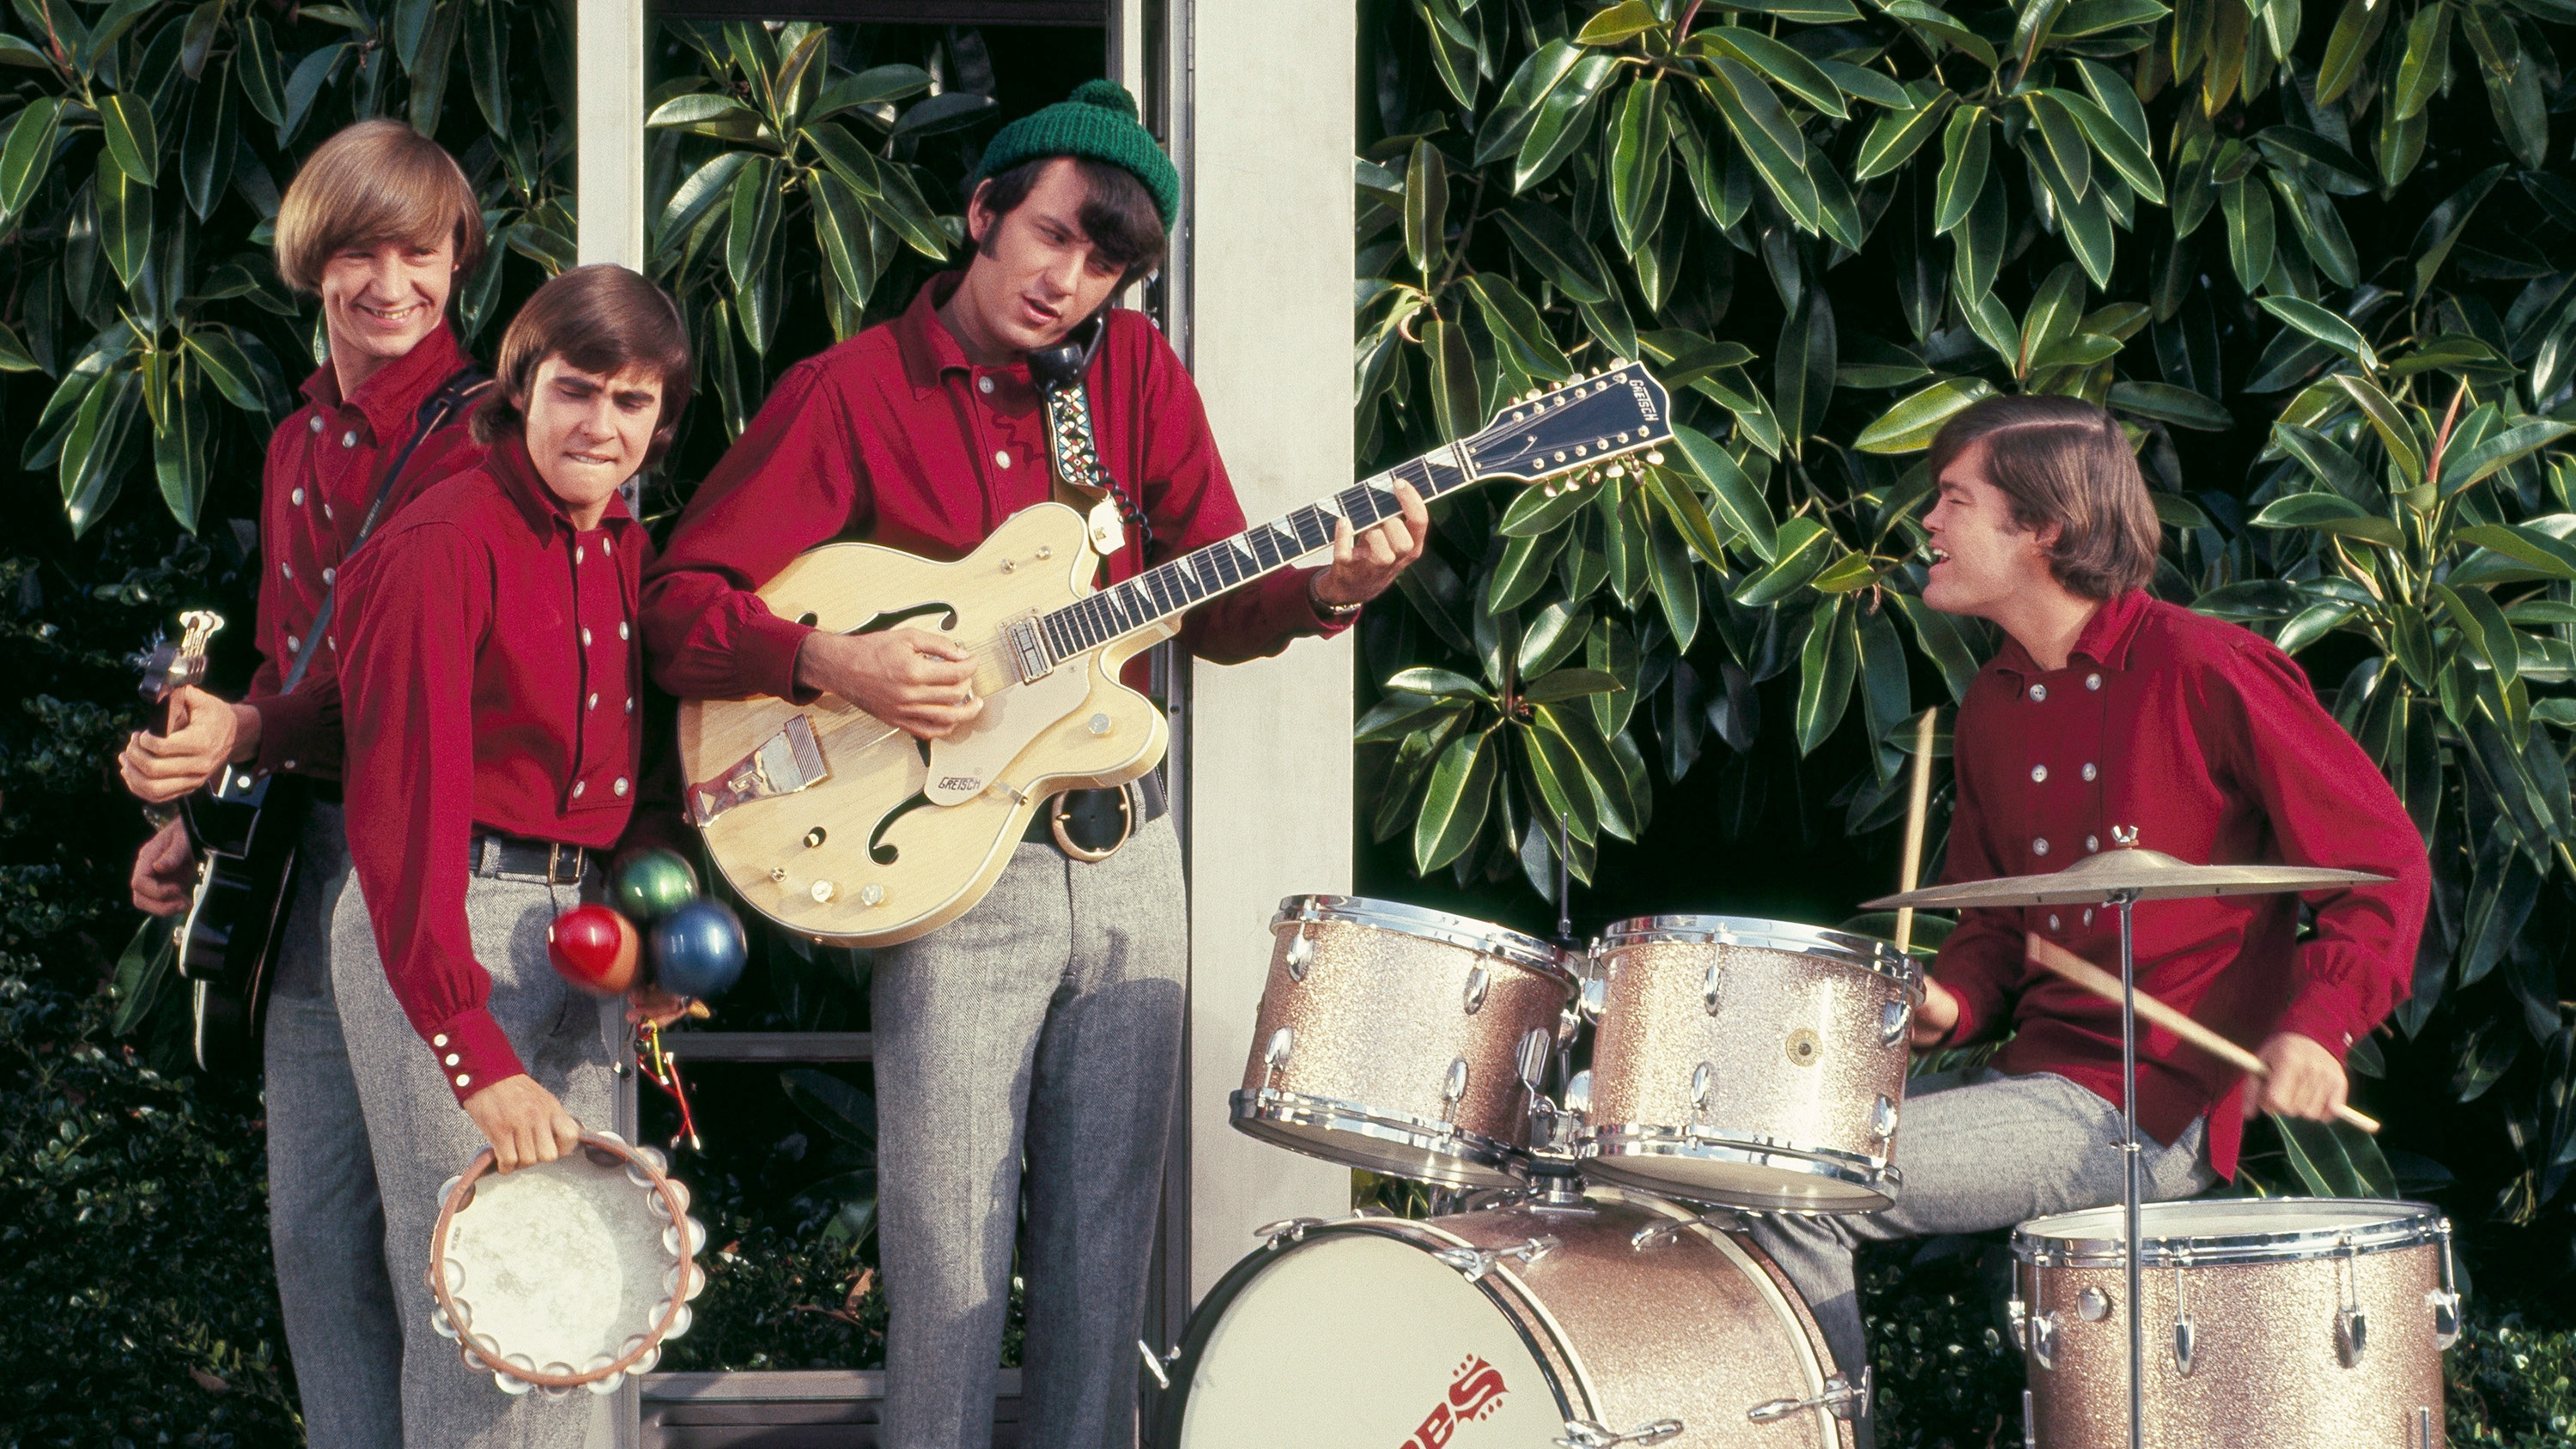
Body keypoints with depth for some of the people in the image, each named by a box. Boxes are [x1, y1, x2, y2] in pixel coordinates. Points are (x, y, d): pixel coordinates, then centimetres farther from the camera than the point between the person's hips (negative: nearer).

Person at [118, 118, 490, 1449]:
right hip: (308, 853, 7)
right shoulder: (297, 444, 17)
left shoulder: (485, 429, -7)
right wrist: (198, 823, 15)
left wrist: (254, 732, -26)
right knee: (314, 1229, 9)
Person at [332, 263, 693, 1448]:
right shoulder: (446, 543, -14)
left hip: (582, 929, 8)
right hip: (442, 924, -8)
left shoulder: (627, 553, 11)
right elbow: (403, 803, -19)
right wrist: (473, 1052, -24)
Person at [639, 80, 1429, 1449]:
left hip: (1126, 851, 4)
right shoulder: (849, 393, -3)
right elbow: (681, 602, -5)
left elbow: (1213, 603, 7)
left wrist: (1321, 591, -13)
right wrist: (832, 663, -21)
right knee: (952, 1251, -5)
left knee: (1107, 1237, 10)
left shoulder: (1134, 371, 9)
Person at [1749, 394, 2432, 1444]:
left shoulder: (2208, 672, -11)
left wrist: (2317, 1023, -23)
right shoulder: (1993, 707, 13)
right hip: (2030, 1077, 8)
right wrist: (1947, 1004, -2)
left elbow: (2385, 862, -8)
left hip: (2153, 1112, -8)